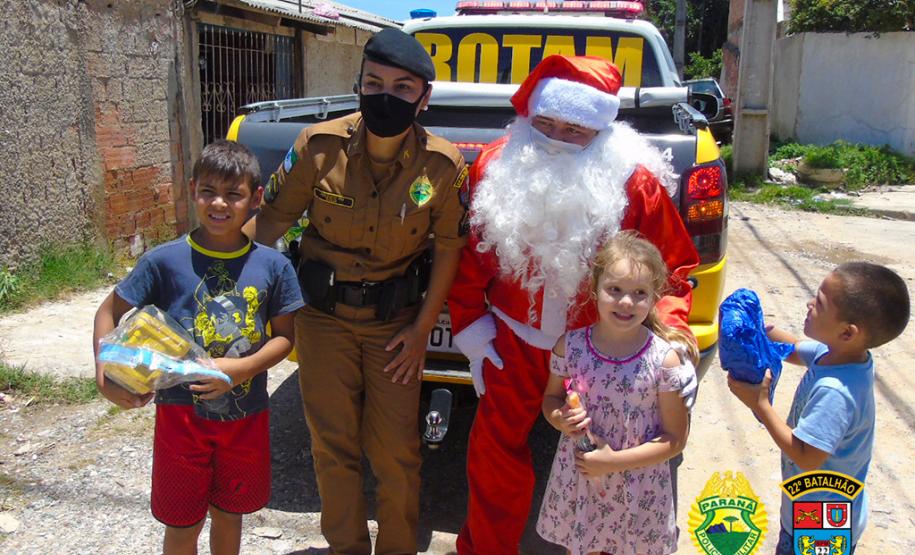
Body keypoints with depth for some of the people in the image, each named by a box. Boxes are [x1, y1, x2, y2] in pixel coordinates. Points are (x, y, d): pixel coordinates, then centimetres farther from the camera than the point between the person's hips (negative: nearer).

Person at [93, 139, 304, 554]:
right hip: (182, 414, -1)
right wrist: (105, 374, -16)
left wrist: (240, 369, -18)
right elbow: (109, 313, -1)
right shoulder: (164, 260, -10)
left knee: (229, 514, 20)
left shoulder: (273, 266, -6)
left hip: (247, 416, 2)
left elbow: (284, 335, -1)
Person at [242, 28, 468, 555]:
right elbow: (272, 218, -3)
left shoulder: (444, 164, -13)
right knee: (333, 446, 11)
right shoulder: (320, 145, -13)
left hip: (396, 320, 0)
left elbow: (448, 249, -4)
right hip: (323, 314, 1)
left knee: (396, 451, 6)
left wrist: (422, 329, -4)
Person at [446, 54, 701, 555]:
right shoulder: (496, 166, -8)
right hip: (515, 342, 2)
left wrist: (672, 332, -19)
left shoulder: (634, 180, -14)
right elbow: (468, 255, 1)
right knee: (495, 453, 12)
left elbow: (671, 267, -7)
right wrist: (468, 323, 1)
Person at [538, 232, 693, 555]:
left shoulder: (664, 360, -18)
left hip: (638, 489, -2)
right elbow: (551, 398, 6)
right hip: (577, 481, 2)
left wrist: (614, 461, -19)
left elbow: (675, 439, -12)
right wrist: (561, 419, -17)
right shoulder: (569, 346, -12)